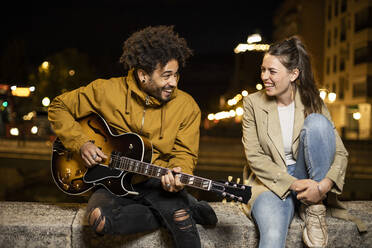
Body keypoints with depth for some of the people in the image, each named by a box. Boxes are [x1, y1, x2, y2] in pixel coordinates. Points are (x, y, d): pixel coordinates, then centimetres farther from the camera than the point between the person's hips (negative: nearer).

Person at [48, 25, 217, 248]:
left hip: (156, 182, -2)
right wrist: (82, 143, -9)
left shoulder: (187, 106, -4)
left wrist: (177, 175, -23)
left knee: (179, 213, -37)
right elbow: (59, 107, 4)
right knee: (100, 218, -32)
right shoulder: (106, 91, -7)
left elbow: (185, 153, 1)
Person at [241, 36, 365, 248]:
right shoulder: (254, 103, -1)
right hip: (272, 183, -4)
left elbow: (341, 153, -4)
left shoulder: (312, 103, 1)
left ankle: (314, 208, -17)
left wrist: (325, 184, -25)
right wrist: (292, 183, -18)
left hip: (308, 183, 4)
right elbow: (254, 157, -6)